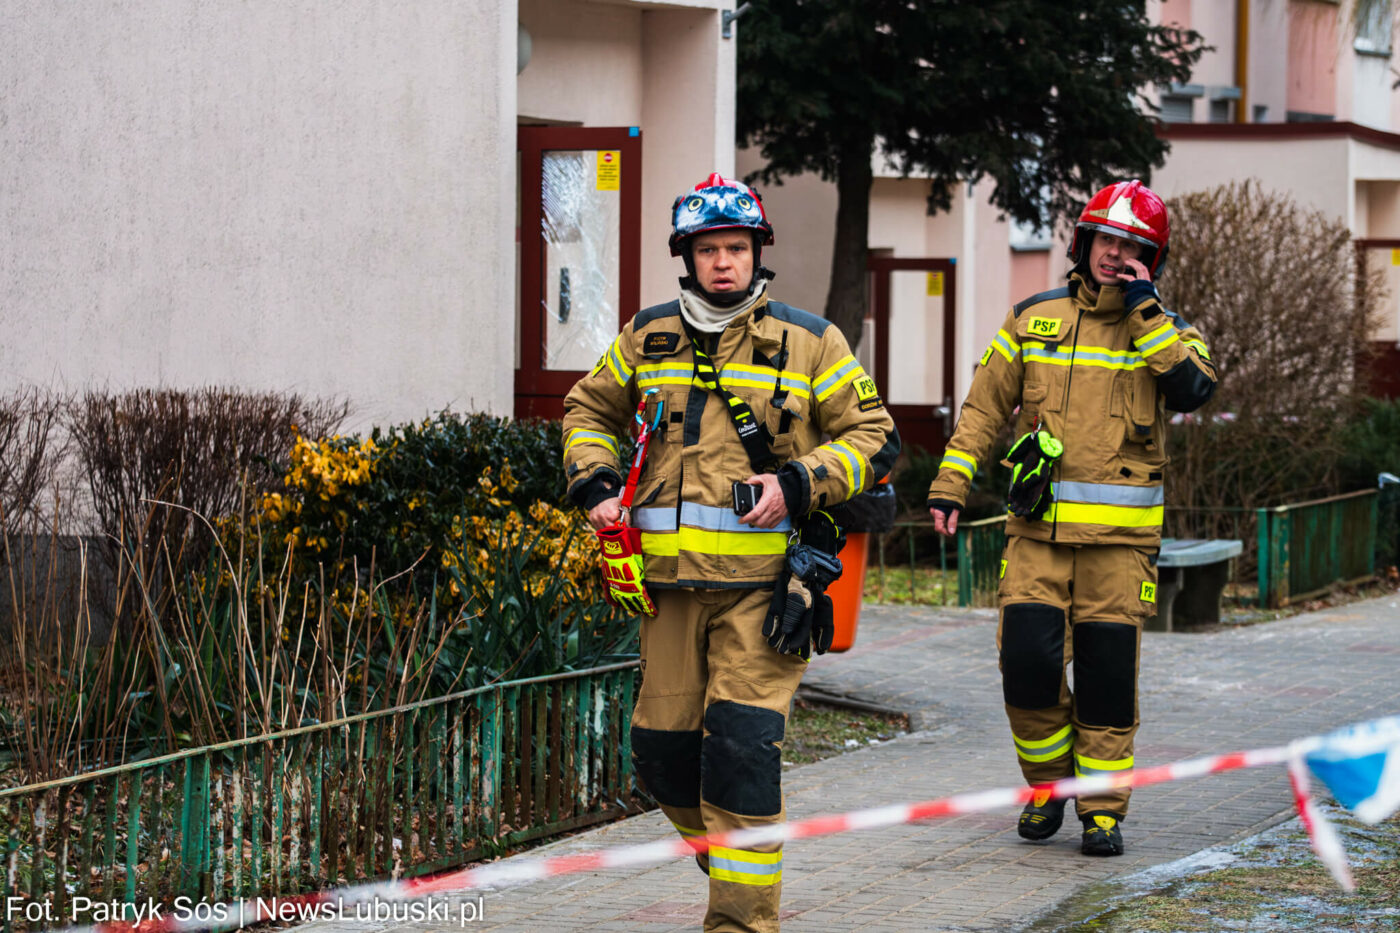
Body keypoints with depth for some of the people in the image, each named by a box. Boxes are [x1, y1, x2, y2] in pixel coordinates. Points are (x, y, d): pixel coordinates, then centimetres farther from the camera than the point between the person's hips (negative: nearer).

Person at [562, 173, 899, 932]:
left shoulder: (810, 344, 3)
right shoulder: (647, 337, 12)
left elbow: (873, 438, 4)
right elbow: (589, 410, 26)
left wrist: (798, 485, -11)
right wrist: (596, 485, 9)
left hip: (763, 582, -4)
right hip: (670, 579, 4)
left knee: (741, 747, -13)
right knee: (662, 751, 7)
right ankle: (728, 864, 32)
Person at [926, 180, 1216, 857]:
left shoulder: (1164, 330, 6)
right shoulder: (1034, 320, 9)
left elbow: (1192, 390, -15)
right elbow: (983, 406, 11)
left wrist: (1143, 310, -13)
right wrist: (949, 485, 4)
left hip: (1119, 532, -1)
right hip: (1038, 526, 1)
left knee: (1107, 674, -1)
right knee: (1028, 661, -7)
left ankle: (1103, 807, 12)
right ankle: (1049, 783, 16)